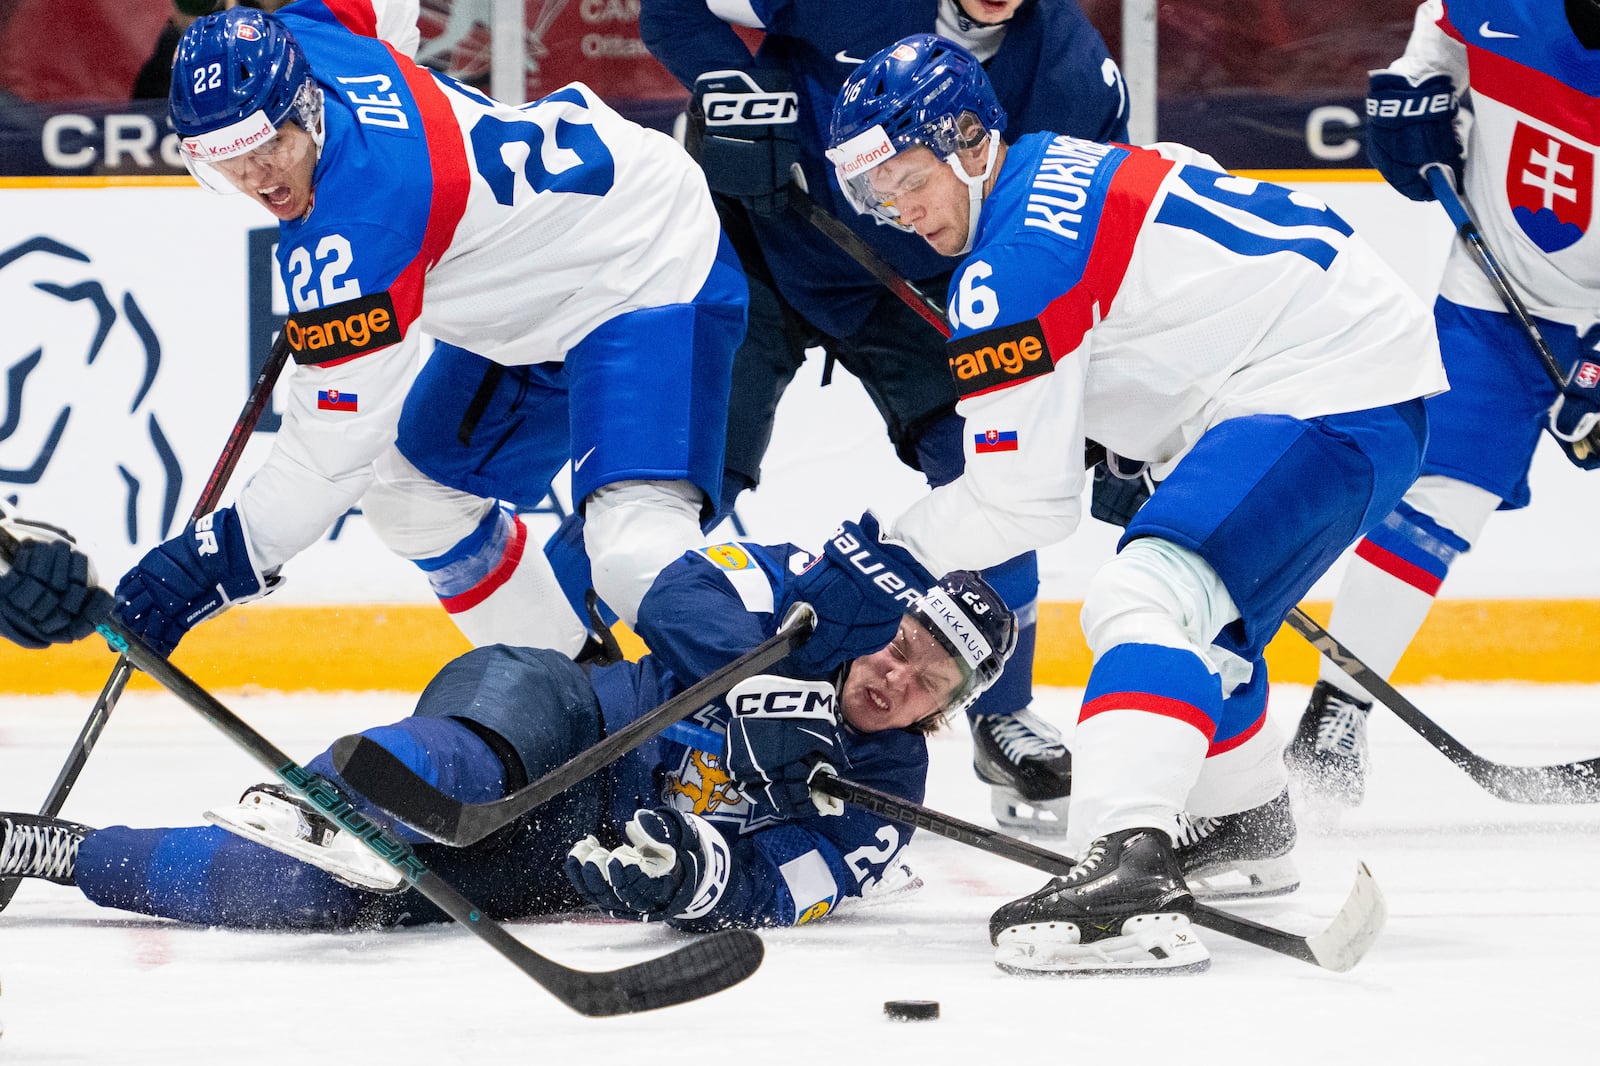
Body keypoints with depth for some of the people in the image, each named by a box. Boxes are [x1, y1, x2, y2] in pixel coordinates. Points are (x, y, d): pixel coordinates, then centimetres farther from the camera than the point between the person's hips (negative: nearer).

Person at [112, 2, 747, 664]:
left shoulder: (353, 226, -35)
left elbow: (338, 443, -31)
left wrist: (227, 559, -26)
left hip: (654, 274, -11)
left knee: (637, 556, -29)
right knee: (415, 499, 16)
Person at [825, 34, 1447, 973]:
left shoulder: (1016, 262, -14)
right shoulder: (1066, 168, 15)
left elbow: (1024, 499, -13)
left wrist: (888, 552, 0)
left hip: (1330, 398, -11)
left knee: (1148, 595, -27)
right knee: (1192, 606, 29)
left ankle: (1129, 872, -48)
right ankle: (1249, 826, 52)